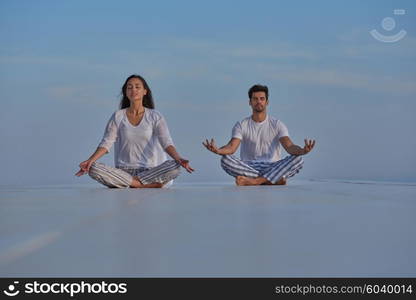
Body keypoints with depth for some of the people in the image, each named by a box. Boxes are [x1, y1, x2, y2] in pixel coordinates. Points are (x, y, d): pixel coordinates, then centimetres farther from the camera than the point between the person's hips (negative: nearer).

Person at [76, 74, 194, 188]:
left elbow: (166, 142, -8)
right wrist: (90, 160, -20)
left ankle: (127, 183, -21)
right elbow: (106, 143, -1)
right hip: (124, 171, 1)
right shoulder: (118, 116, 7)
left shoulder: (155, 116, 4)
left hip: (151, 171, -1)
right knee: (93, 169, -26)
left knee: (174, 166, -31)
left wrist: (178, 158, -29)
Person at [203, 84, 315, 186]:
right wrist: (217, 150, -35)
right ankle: (275, 179, -28)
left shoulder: (277, 124, 6)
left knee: (297, 159, -27)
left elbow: (289, 146, -9)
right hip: (248, 168, 0)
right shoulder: (241, 125, 6)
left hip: (272, 168, 0)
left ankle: (255, 181, -35)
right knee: (225, 160, -29)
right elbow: (232, 147, -10)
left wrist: (302, 151, -34)